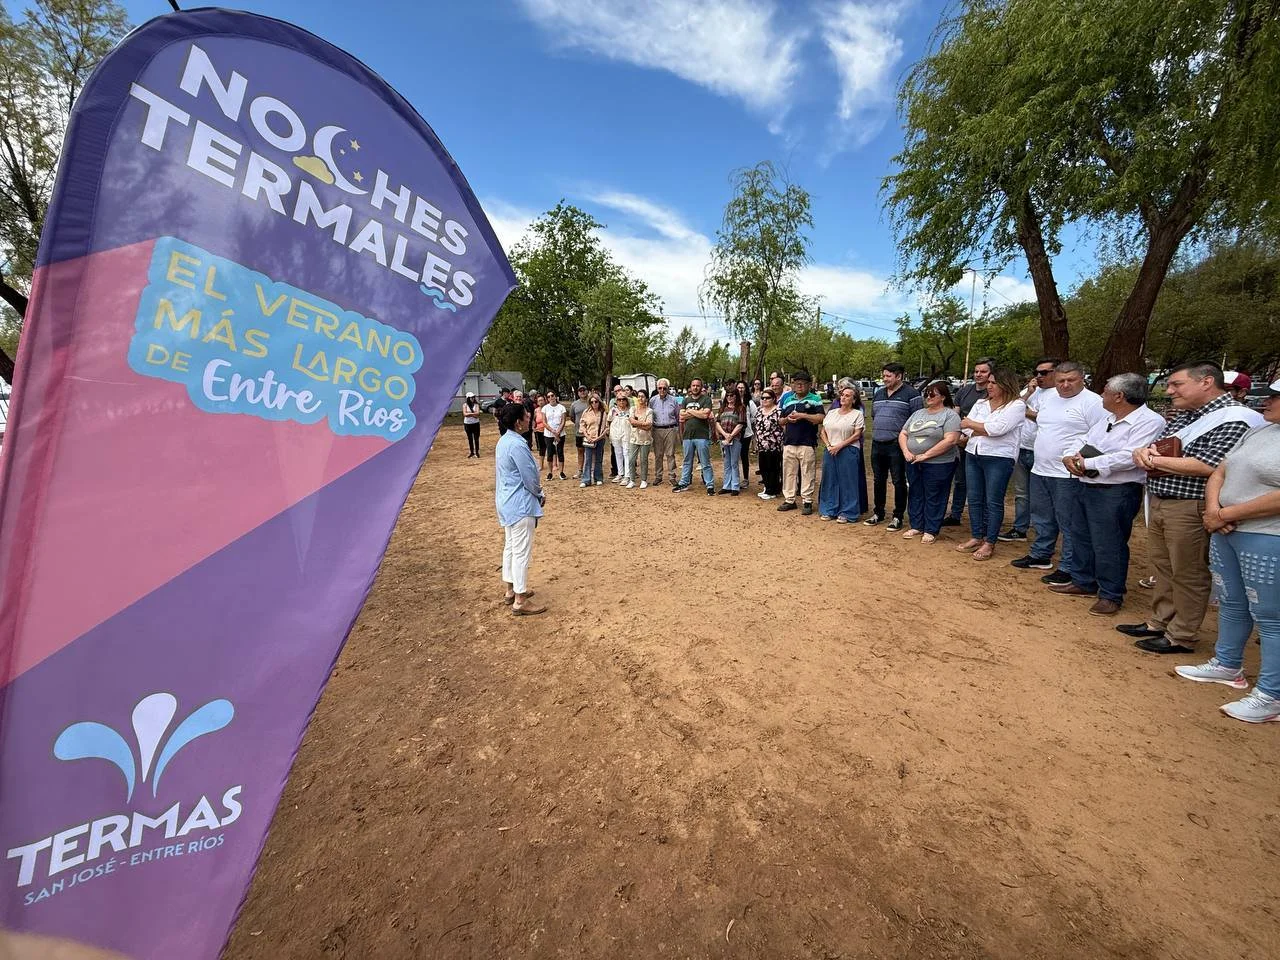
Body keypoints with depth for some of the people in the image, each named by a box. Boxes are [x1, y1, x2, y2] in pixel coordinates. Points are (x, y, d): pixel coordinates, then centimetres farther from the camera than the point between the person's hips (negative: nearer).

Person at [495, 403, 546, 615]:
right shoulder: (517, 445, -23)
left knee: (510, 547, 18)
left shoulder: (504, 440, 8)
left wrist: (536, 492, 11)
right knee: (522, 552, -2)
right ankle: (520, 601, 6)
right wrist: (540, 494, 0)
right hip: (520, 504, -10)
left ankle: (511, 590, 31)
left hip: (507, 502, 10)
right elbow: (530, 478, -19)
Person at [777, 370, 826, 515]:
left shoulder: (815, 399, 0)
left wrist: (802, 415, -15)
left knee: (807, 474, 0)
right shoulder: (787, 399, 15)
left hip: (807, 443, -5)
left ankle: (807, 501, 9)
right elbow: (781, 421, 20)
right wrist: (787, 419, -2)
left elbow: (821, 418, -11)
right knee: (788, 472, 8)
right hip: (789, 442, 5)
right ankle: (789, 500, 18)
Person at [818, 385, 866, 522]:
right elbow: (822, 431, 11)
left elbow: (857, 435, -7)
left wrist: (839, 446, -14)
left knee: (847, 482, -1)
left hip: (848, 451, -4)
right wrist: (828, 445, -5)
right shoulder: (831, 412, 14)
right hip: (830, 451, 4)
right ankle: (828, 510, 18)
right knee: (829, 480, 8)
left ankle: (846, 513, 8)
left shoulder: (857, 414, 1)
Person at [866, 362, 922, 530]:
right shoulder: (878, 394, 15)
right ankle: (878, 513, 25)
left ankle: (898, 516, 11)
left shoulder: (911, 394, -6)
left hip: (897, 446, -6)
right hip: (877, 445, 6)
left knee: (899, 482, 1)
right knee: (878, 480, 13)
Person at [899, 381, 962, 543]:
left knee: (934, 498, 2)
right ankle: (916, 526, 24)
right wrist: (906, 452, -6)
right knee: (915, 495, 12)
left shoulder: (950, 415, -7)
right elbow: (903, 434, 13)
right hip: (913, 464, 6)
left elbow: (950, 440, -18)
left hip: (938, 465, -6)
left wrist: (926, 455, -19)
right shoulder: (917, 414, 12)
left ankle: (931, 531, 13)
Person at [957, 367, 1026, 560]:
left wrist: (971, 424, -5)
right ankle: (976, 537, 22)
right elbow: (966, 429, 3)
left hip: (999, 458, -6)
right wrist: (987, 431, -12)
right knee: (974, 499, 10)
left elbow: (997, 428, -18)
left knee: (993, 502, 1)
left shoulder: (1017, 405, -5)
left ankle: (989, 543, 10)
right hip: (973, 455, 6)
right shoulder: (981, 403, 13)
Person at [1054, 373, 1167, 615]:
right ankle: (1083, 582, 33)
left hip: (1116, 494, -9)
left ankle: (1111, 595, 15)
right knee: (1080, 537, 18)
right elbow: (1082, 441, 14)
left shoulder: (1149, 422, -14)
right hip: (1087, 487, 9)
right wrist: (1069, 456, -7)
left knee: (1108, 546, 0)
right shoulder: (1108, 419, 14)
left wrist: (1086, 463, -19)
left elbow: (1129, 457, -25)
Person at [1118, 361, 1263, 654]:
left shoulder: (1233, 419, -14)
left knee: (1187, 574, 4)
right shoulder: (1184, 415, 13)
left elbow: (1206, 466, -24)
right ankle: (1159, 622, 30)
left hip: (1189, 508, -8)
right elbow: (1158, 446, 19)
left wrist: (1152, 459, -15)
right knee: (1163, 567, 17)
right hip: (1158, 502, 8)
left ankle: (1181, 637, 16)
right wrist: (1145, 451, -5)